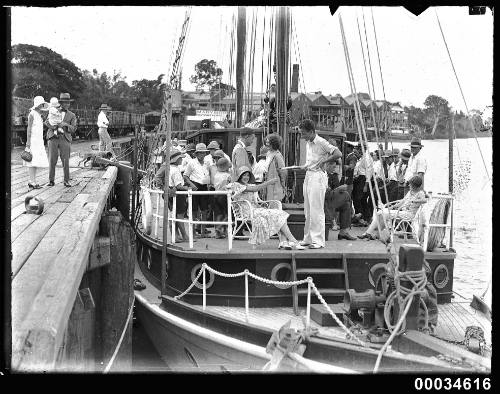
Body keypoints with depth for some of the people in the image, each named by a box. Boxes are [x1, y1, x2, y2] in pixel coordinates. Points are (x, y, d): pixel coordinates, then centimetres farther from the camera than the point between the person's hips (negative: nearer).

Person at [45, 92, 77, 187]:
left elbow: (73, 130, 2)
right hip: (53, 138, 0)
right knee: (52, 160, -2)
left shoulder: (72, 116, 11)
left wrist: (66, 124, -16)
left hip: (65, 139, 0)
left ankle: (66, 181, 5)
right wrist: (51, 126, -14)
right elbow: (46, 121, 7)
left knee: (65, 161, -5)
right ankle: (51, 180, 7)